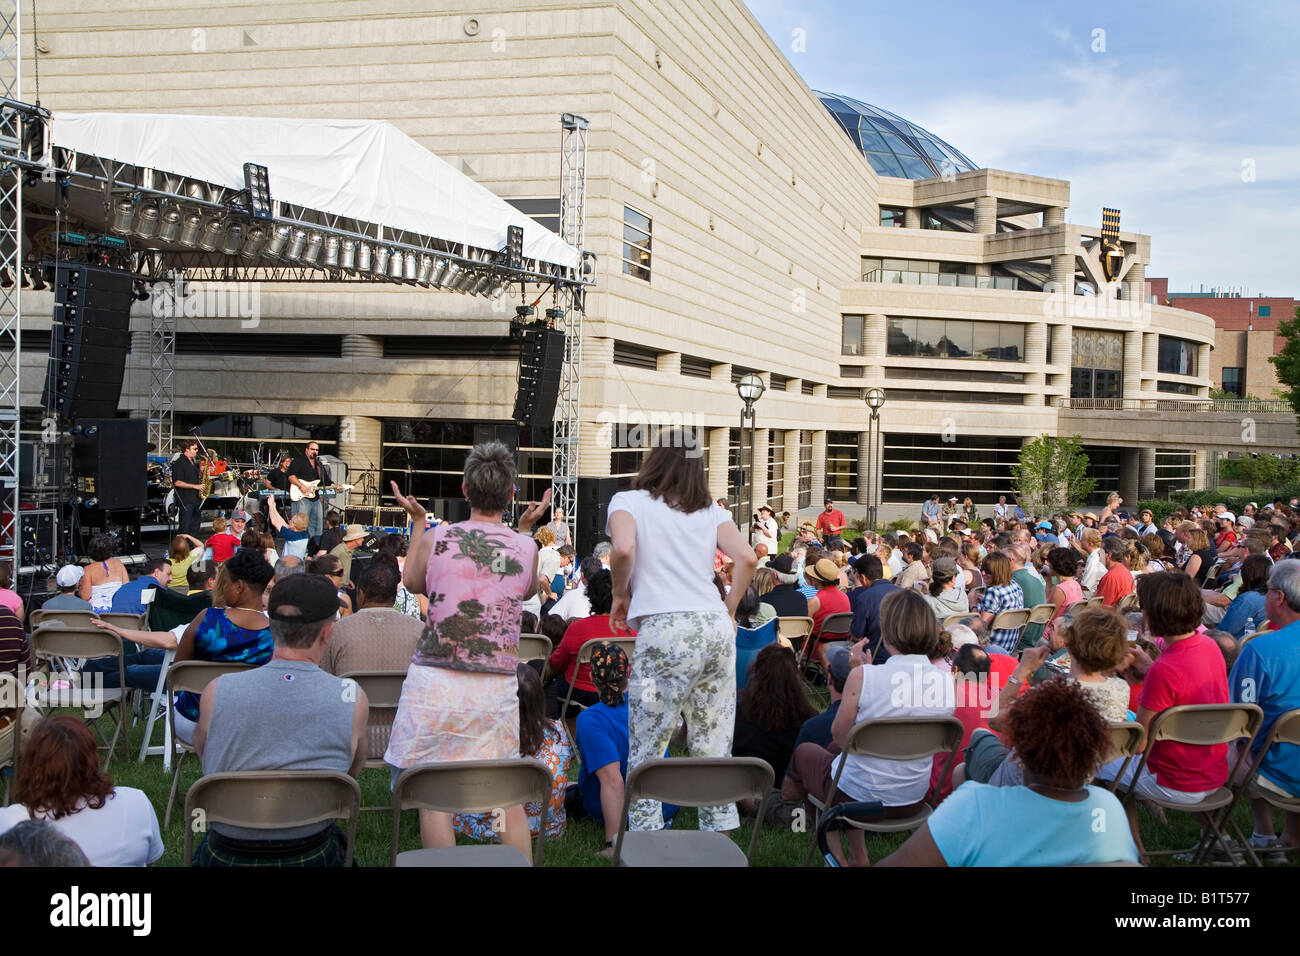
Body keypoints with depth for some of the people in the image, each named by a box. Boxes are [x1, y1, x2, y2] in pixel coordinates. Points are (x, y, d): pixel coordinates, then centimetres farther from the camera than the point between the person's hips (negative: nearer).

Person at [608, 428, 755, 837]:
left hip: (666, 628, -4)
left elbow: (623, 548, -12)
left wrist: (621, 595, 5)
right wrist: (729, 609, 16)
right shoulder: (711, 511, 19)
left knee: (647, 745, 2)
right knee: (713, 747, 10)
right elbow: (747, 558, 5)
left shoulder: (629, 501, 8)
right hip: (716, 627, 5)